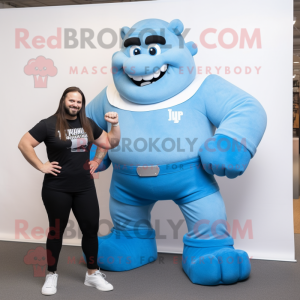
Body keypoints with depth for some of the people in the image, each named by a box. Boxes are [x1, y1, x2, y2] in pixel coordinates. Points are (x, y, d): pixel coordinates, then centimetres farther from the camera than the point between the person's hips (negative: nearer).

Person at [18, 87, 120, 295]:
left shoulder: (88, 124, 8)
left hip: (85, 188, 4)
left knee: (91, 229, 6)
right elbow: (24, 144, -9)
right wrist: (41, 166, -12)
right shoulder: (49, 124, -6)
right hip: (57, 189, -4)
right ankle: (52, 275, 25)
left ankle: (93, 274, 23)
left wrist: (115, 124, -1)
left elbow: (110, 143, 16)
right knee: (56, 231, 8)